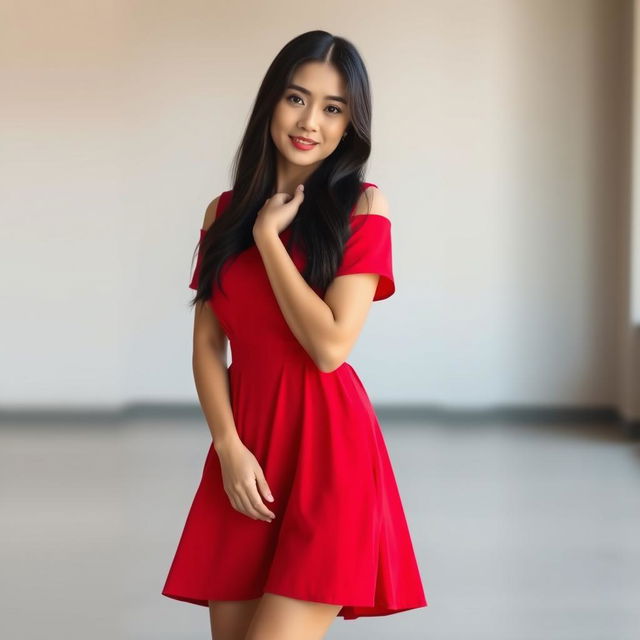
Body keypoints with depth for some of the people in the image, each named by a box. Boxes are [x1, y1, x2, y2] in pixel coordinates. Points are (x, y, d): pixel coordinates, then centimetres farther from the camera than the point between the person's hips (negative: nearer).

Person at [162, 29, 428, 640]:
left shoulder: (361, 206, -4)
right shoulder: (226, 211, 9)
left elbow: (330, 346, -14)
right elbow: (207, 343, 6)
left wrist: (268, 236, -9)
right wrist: (229, 448, -8)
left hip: (326, 445, -4)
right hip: (244, 439, 5)